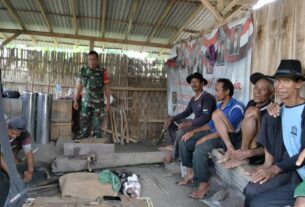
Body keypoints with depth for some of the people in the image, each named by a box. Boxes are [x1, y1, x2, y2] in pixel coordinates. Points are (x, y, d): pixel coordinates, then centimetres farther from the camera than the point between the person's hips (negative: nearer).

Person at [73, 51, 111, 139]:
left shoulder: (103, 72, -4)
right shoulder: (83, 70, 3)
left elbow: (107, 88, -2)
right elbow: (78, 86, 8)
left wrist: (108, 103, -5)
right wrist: (75, 100, 6)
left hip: (98, 103, -2)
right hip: (85, 103, 2)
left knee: (97, 125, 5)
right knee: (84, 124, 5)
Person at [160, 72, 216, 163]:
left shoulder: (207, 97, -18)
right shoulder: (193, 99, 10)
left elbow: (205, 117, -27)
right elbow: (186, 112, 14)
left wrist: (188, 124, -36)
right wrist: (172, 118, -2)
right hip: (195, 123, 10)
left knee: (181, 132, -31)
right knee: (171, 123, 9)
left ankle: (173, 155, -7)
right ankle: (172, 145, 9)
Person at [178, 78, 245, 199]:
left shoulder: (236, 107, -14)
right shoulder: (219, 106, 15)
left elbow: (228, 130, -24)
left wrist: (205, 138, -26)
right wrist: (193, 131, 4)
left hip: (226, 138, -9)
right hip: (213, 133, 9)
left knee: (199, 150, -32)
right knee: (184, 142, -1)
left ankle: (204, 184, -14)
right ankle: (191, 173, 10)